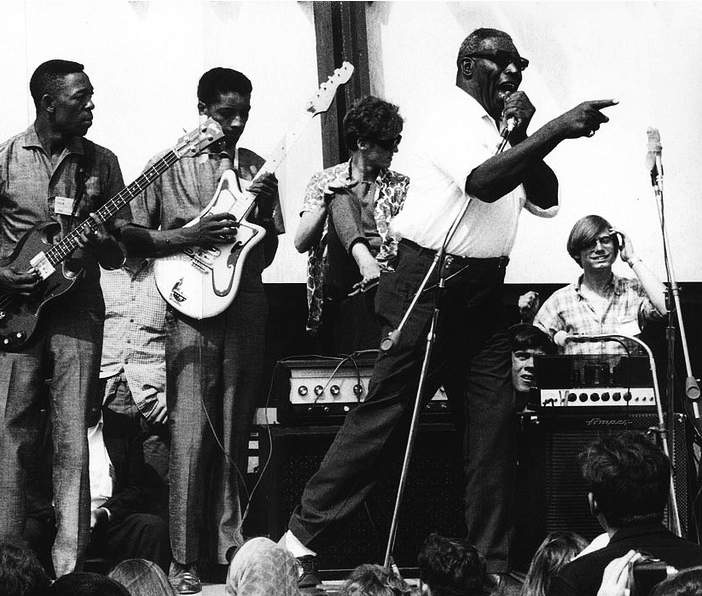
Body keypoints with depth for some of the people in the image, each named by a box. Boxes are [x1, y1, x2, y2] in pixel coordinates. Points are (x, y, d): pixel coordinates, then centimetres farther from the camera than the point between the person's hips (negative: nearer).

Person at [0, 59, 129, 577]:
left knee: (72, 438, -4)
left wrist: (105, 243, -11)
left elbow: (124, 250, 11)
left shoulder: (101, 162, 9)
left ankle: (69, 563, -2)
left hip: (78, 307, 1)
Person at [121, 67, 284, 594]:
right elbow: (133, 238, 2)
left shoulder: (257, 169, 13)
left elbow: (266, 255, 15)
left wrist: (265, 211, -4)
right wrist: (192, 236, -11)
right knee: (191, 436, -9)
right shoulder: (170, 165, 4)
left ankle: (232, 548, 10)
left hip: (246, 305, 3)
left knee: (235, 434, 5)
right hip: (192, 308, -3)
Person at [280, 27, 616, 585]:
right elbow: (483, 182, -28)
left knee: (497, 417, 1)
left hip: (483, 289, 8)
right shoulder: (452, 119, -10)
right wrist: (553, 131, -34)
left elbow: (546, 201, 11)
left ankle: (492, 562, 5)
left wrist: (521, 137, -3)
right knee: (385, 410, -7)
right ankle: (304, 536, 0)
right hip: (431, 283, -8)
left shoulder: (496, 130, 16)